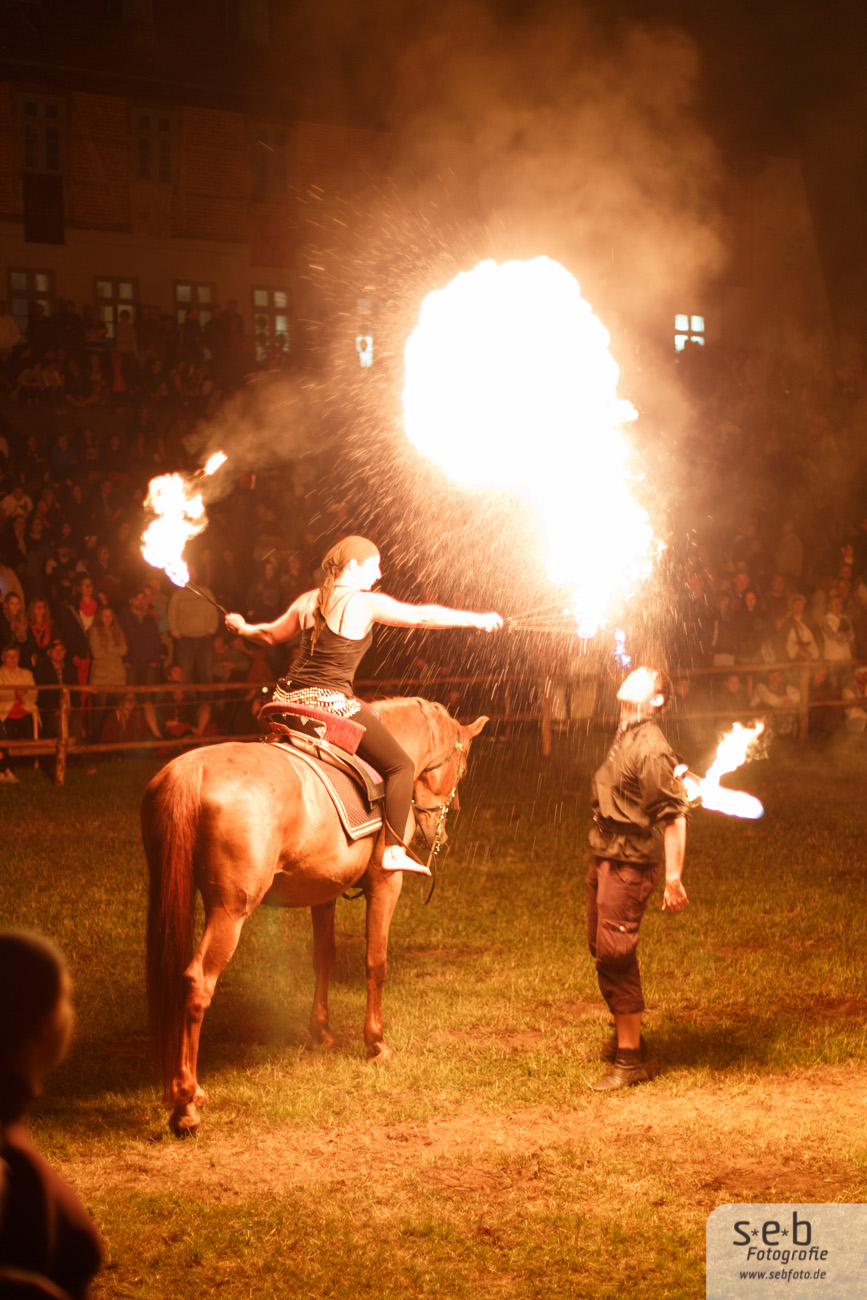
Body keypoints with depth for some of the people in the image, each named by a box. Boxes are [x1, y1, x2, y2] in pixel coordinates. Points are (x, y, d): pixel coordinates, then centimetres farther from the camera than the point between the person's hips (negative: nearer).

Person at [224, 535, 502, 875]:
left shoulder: (308, 601, 12)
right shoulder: (366, 603, -7)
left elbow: (271, 635, 25)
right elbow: (422, 616, -4)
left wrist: (243, 628, 47)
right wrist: (476, 619, 7)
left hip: (289, 700, 7)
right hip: (332, 704, -7)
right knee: (400, 766, 0)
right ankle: (394, 850, -10)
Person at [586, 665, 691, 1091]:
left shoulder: (651, 750, -19)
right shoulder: (624, 737, 10)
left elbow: (674, 816, -22)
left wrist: (673, 879, -23)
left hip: (630, 865, -10)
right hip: (605, 859, 10)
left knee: (614, 953, -9)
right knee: (601, 948, 17)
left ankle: (630, 1060, -1)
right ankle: (624, 1037, 33)